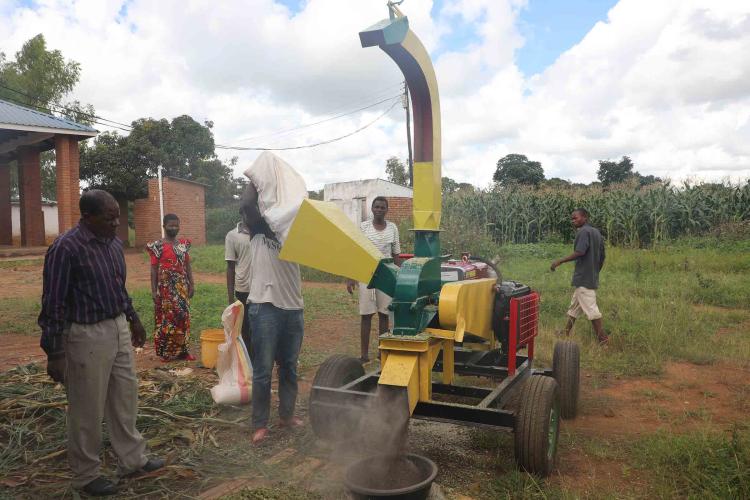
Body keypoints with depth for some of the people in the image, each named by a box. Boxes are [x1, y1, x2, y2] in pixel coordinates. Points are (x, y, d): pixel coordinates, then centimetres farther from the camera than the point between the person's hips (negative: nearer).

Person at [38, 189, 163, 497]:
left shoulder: (113, 243, 4)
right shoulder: (65, 249, -19)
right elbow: (53, 304, -17)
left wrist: (133, 319, 23)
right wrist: (54, 353, -16)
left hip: (118, 329, 7)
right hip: (87, 336, -7)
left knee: (125, 399, 18)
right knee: (88, 409, 7)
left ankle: (133, 459, 34)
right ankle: (86, 475, 26)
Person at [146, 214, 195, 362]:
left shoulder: (184, 244, 7)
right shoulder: (158, 245, -6)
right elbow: (154, 269, -6)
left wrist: (191, 284, 7)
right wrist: (154, 290, -10)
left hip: (182, 287, 4)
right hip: (165, 288, -4)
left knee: (183, 317, 6)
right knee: (166, 317, 1)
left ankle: (182, 350, 15)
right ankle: (165, 352, 11)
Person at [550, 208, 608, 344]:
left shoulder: (583, 232, -14)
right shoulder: (596, 232, 15)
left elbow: (579, 252, -26)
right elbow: (602, 257, 17)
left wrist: (560, 261, -21)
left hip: (583, 278, -10)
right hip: (592, 277, 10)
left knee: (590, 308, -5)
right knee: (574, 307, 16)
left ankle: (603, 338, -2)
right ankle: (566, 333, 22)